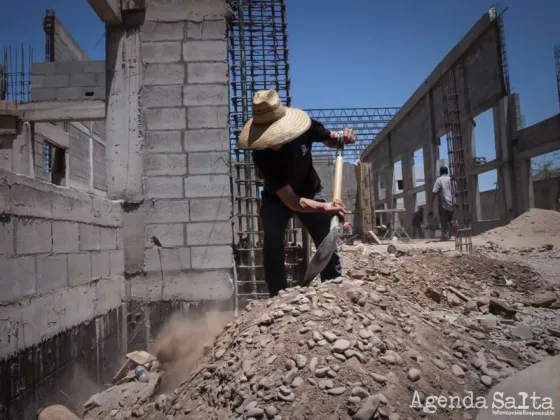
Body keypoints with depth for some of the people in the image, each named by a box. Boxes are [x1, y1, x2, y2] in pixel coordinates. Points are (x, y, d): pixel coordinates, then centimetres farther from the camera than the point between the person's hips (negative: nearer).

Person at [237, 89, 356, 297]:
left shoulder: (304, 127, -27)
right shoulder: (262, 157, -35)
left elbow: (330, 140, -3)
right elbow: (291, 201, -39)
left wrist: (342, 137, -27)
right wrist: (324, 207, -54)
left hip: (309, 192, 2)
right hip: (277, 200, -2)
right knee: (272, 249, -14)